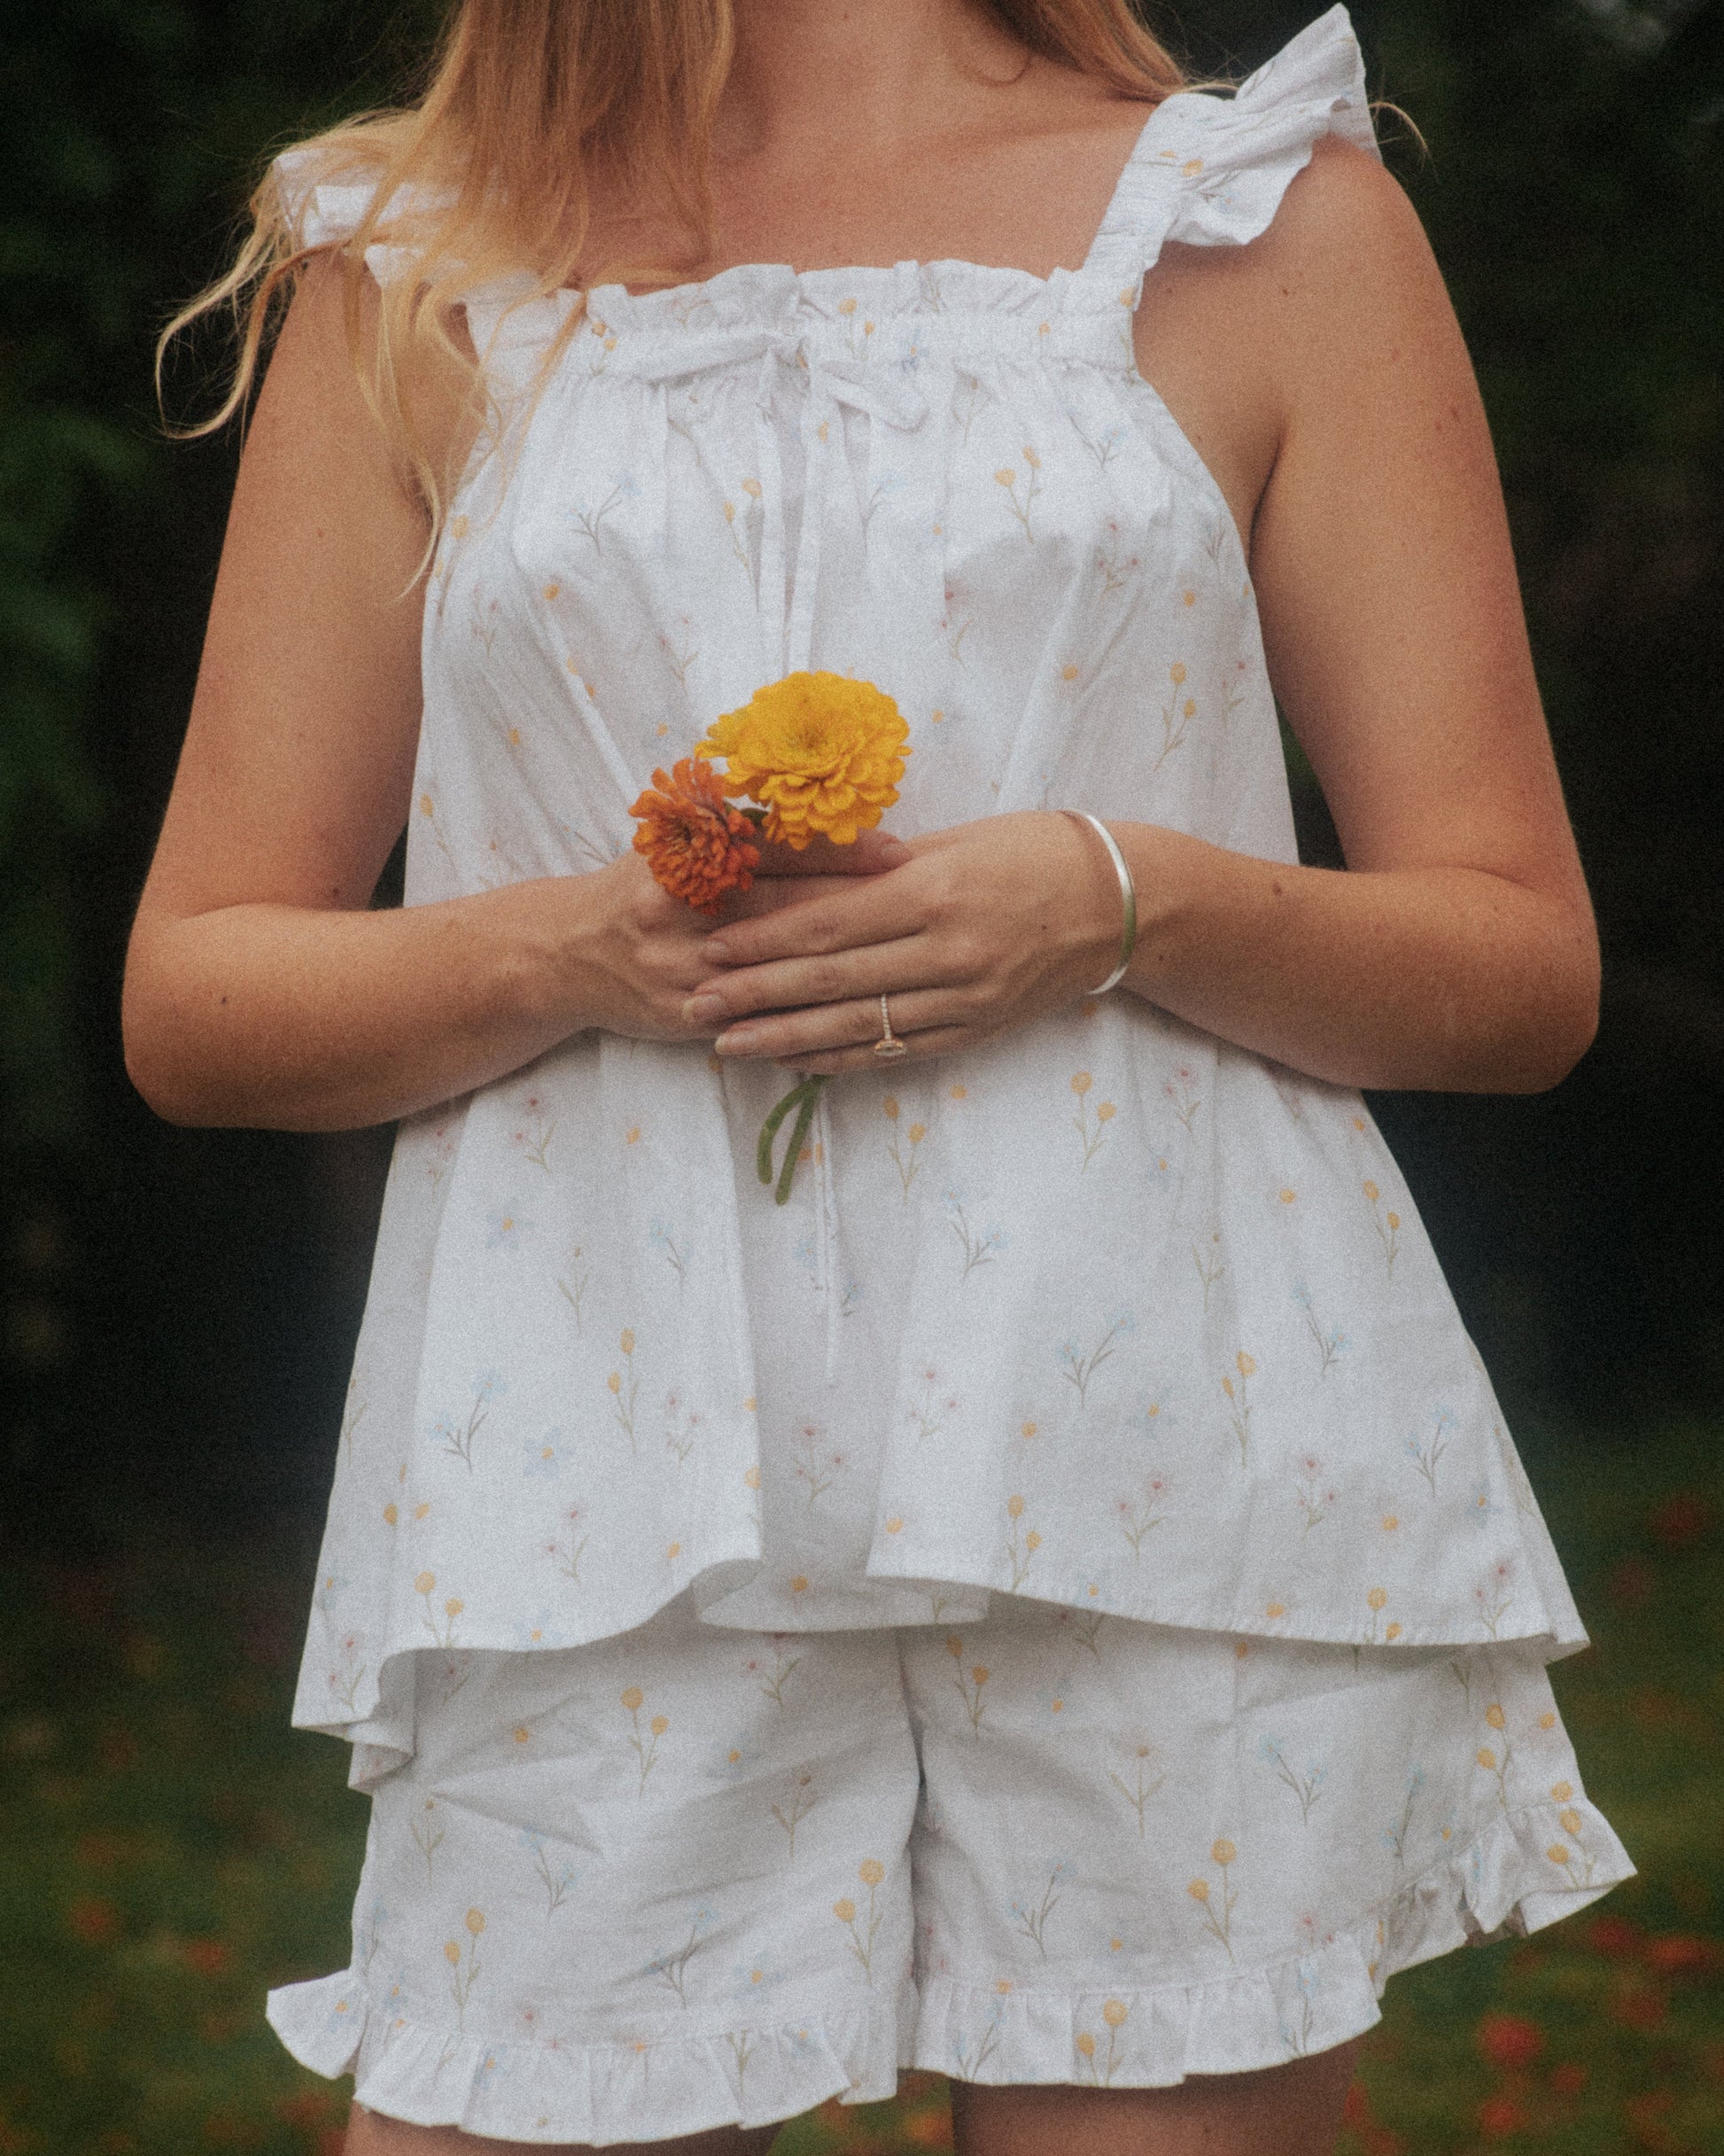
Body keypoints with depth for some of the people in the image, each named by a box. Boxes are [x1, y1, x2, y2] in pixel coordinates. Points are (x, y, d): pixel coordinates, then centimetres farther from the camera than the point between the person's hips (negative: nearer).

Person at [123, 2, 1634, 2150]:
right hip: (606, 1542, 1)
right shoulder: (410, 281, 13)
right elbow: (194, 1001, 11)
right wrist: (569, 950, -8)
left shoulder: (1270, 217, 10)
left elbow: (1526, 969, 7)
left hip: (1177, 1495, 0)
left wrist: (1132, 903, -11)